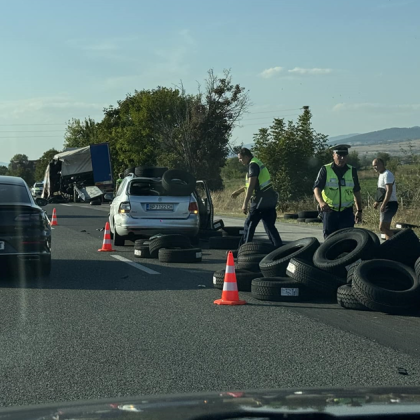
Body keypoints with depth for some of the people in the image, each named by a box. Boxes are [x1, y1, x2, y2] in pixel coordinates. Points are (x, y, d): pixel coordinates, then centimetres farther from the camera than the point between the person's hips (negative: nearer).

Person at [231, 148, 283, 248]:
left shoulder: (253, 165, -12)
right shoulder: (257, 163, 19)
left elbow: (251, 186, -19)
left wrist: (245, 204, -19)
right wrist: (239, 191, 37)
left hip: (261, 201, -9)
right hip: (270, 200, 9)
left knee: (249, 225, 1)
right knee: (269, 225, 8)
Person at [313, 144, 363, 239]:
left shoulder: (352, 171, 7)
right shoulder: (325, 170, -3)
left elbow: (356, 192, 14)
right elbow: (317, 188, -12)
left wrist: (359, 210, 12)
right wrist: (321, 202, -31)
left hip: (347, 212, 2)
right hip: (329, 211, -1)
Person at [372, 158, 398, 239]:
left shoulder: (387, 174, -15)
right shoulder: (381, 175, 17)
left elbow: (389, 190, -23)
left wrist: (383, 205, -26)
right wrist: (377, 202, 22)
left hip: (390, 204, -10)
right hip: (386, 204, 10)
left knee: (382, 228, -15)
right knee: (386, 228, 12)